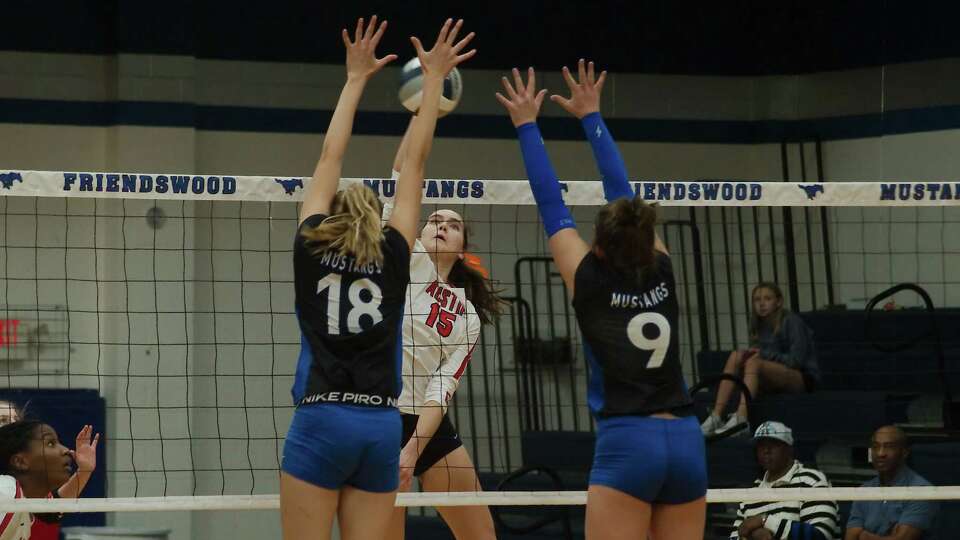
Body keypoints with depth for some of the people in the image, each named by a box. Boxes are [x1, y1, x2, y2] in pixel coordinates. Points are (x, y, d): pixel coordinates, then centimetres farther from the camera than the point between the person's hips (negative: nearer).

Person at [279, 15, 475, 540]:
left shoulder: (311, 248, 7)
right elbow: (415, 166, 14)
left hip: (321, 422, -2)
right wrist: (433, 81, 20)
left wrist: (355, 78, 23)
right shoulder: (393, 256, 9)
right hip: (382, 426, 2)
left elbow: (329, 159, 15)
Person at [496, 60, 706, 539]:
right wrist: (591, 115, 28)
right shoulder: (660, 273, 8)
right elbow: (622, 192, 18)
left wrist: (527, 125, 17)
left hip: (627, 445, -5)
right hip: (686, 442, 5)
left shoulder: (590, 281, -2)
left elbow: (551, 205, 6)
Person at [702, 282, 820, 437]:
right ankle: (716, 416, -25)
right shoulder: (759, 325, 11)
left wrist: (764, 355, -17)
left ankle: (741, 419, -48)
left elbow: (797, 360, -16)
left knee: (754, 363, -30)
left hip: (804, 379, -7)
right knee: (735, 356, -14)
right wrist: (751, 354, -11)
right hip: (775, 382, 7)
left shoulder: (791, 322, -9)